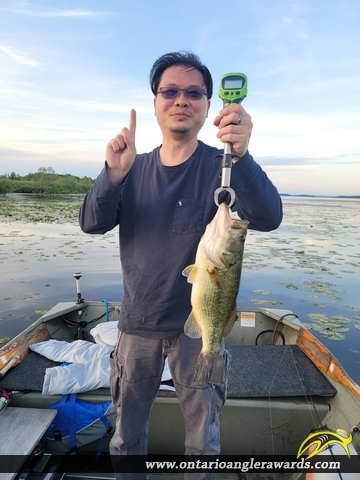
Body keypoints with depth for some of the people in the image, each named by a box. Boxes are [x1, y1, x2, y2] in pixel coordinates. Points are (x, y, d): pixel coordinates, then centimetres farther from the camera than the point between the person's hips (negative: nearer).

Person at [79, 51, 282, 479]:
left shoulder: (222, 166, -8)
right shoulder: (135, 168, 2)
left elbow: (267, 218, -24)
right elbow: (92, 223, -8)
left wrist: (241, 155, -41)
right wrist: (114, 173, -27)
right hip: (137, 325, 3)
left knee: (203, 440, 18)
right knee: (127, 435, 22)